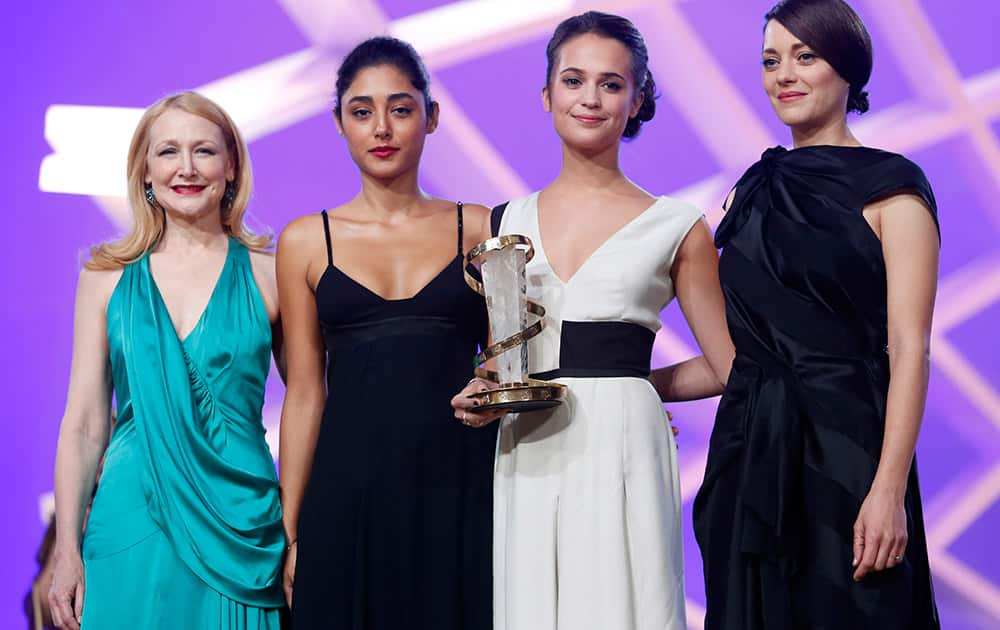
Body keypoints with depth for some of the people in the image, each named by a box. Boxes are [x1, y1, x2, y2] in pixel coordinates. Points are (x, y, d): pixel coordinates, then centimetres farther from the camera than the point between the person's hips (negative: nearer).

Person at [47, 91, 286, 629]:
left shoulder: (267, 275, 0)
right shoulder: (108, 277, 4)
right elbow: (83, 425, 5)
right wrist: (67, 551, 1)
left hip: (241, 529, -1)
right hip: (134, 528, 1)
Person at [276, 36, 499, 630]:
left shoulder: (480, 230, 6)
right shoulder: (307, 241, 7)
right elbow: (305, 394, 7)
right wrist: (289, 531, 4)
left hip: (458, 486, 0)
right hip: (349, 488, 0)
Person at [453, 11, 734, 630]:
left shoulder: (677, 227, 3)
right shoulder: (507, 222, 11)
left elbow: (726, 367, 7)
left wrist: (619, 382, 4)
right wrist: (481, 398, 0)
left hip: (623, 448, -3)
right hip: (529, 458, 3)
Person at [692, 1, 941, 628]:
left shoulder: (891, 187, -5)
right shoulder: (756, 190, 13)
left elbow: (909, 349, -12)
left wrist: (890, 490, -19)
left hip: (842, 447, -6)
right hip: (749, 451, 6)